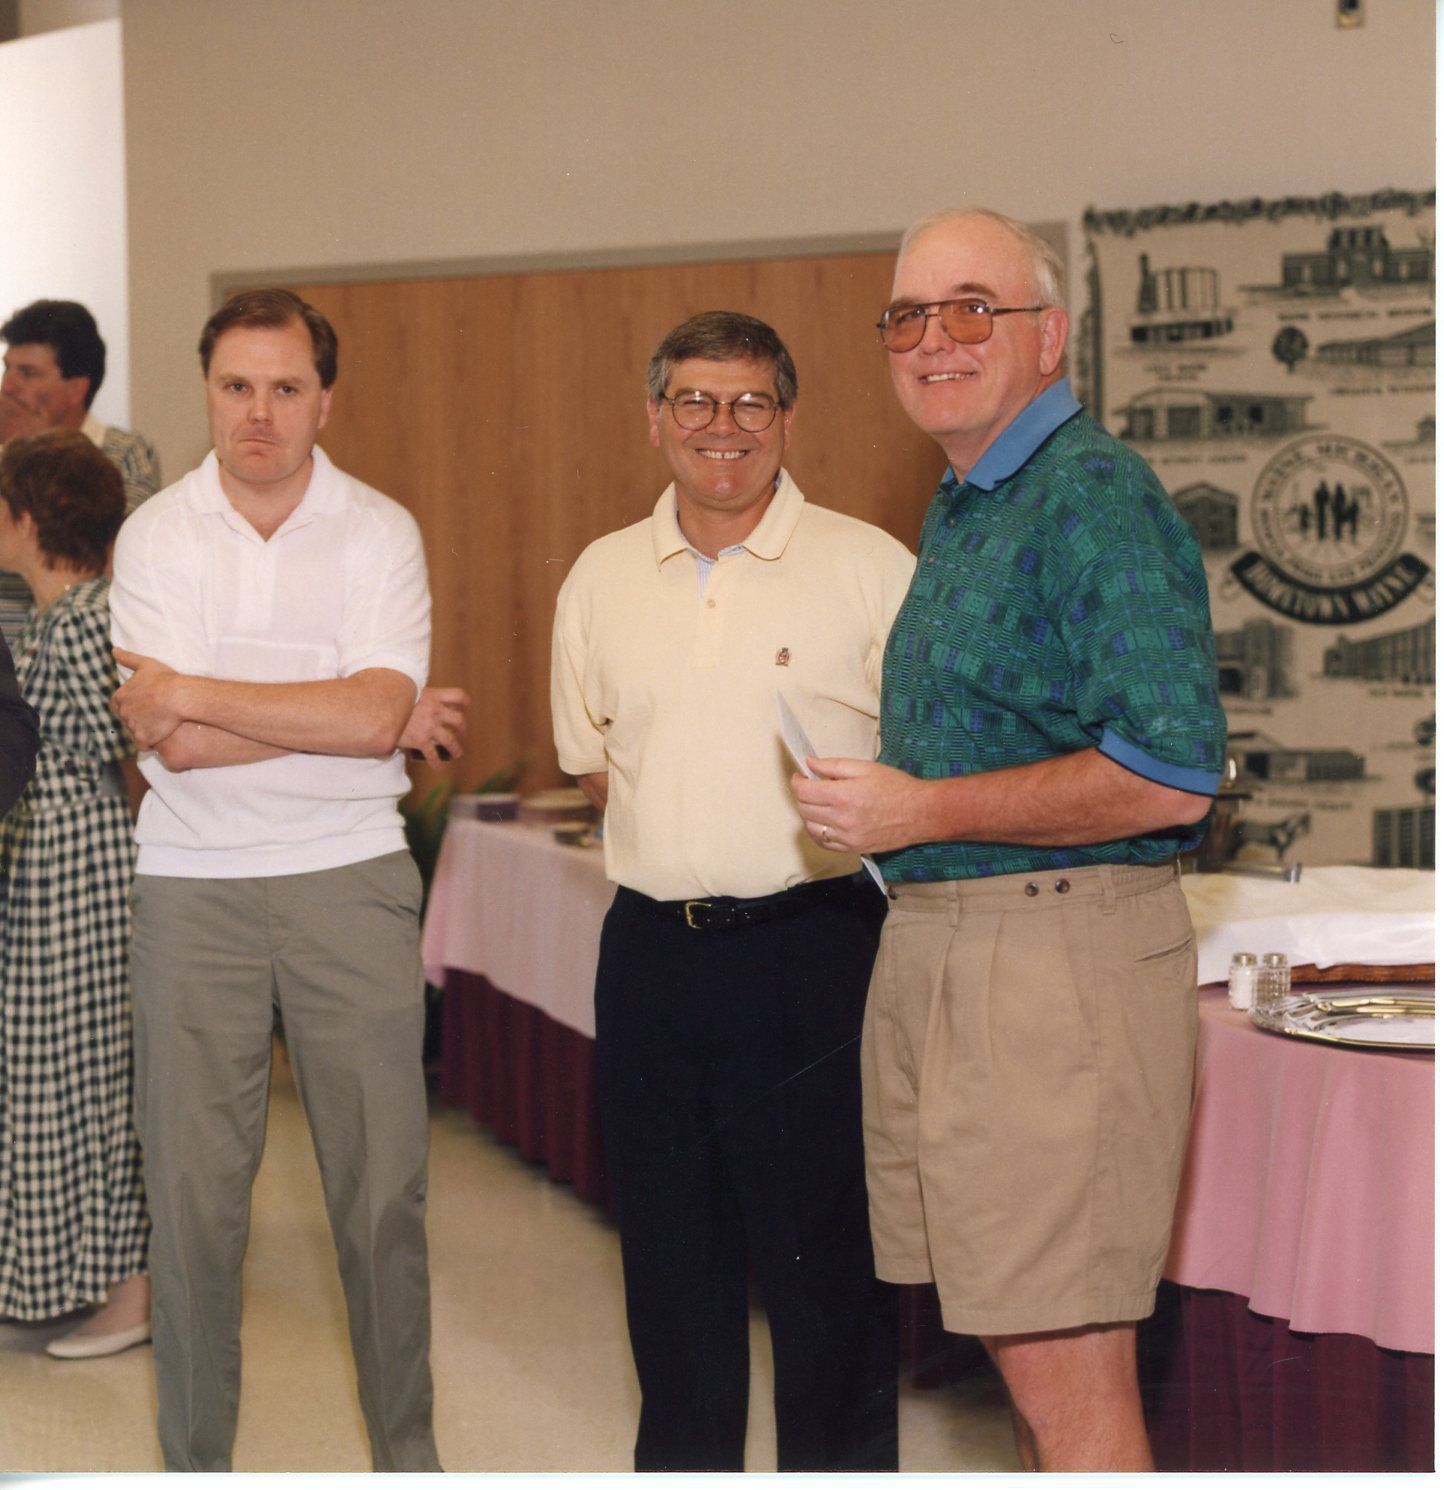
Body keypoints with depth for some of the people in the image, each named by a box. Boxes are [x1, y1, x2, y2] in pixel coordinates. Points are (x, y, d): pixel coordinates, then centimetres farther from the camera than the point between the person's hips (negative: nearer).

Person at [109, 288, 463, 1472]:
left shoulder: (381, 532, 0)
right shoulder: (155, 535, 1)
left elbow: (373, 716, -14)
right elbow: (175, 745, -10)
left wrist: (195, 692, -12)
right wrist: (361, 719, -10)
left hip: (350, 881, 0)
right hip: (193, 886, 0)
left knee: (383, 1183, 3)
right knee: (192, 1189, 3)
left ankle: (407, 1450, 19)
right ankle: (196, 1460, 17)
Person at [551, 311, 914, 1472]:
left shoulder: (868, 568, -3)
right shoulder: (604, 577, 10)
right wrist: (685, 833, 6)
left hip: (809, 949, -4)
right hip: (652, 950, 5)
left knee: (825, 1250, 0)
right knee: (670, 1248, 13)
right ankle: (681, 1460, 27)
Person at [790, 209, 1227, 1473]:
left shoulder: (1096, 500, -13)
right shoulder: (957, 515, 17)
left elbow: (1169, 776, -22)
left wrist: (920, 813, -17)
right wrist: (874, 800, 12)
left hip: (1056, 959, -10)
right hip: (933, 955, 10)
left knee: (1067, 1363, -5)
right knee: (1020, 1345, 17)